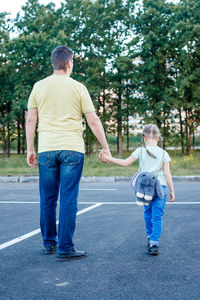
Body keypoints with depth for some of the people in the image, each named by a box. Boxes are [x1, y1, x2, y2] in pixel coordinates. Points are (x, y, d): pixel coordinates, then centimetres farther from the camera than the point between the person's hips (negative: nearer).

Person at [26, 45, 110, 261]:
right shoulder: (78, 88, 1)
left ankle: (49, 243, 24)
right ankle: (65, 249, 1)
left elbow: (31, 120, 7)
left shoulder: (39, 87, 8)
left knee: (48, 200, 12)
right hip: (72, 148, -2)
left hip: (46, 149, 3)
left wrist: (30, 150, 13)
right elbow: (93, 121, 0)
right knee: (68, 199, -1)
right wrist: (106, 148, 8)